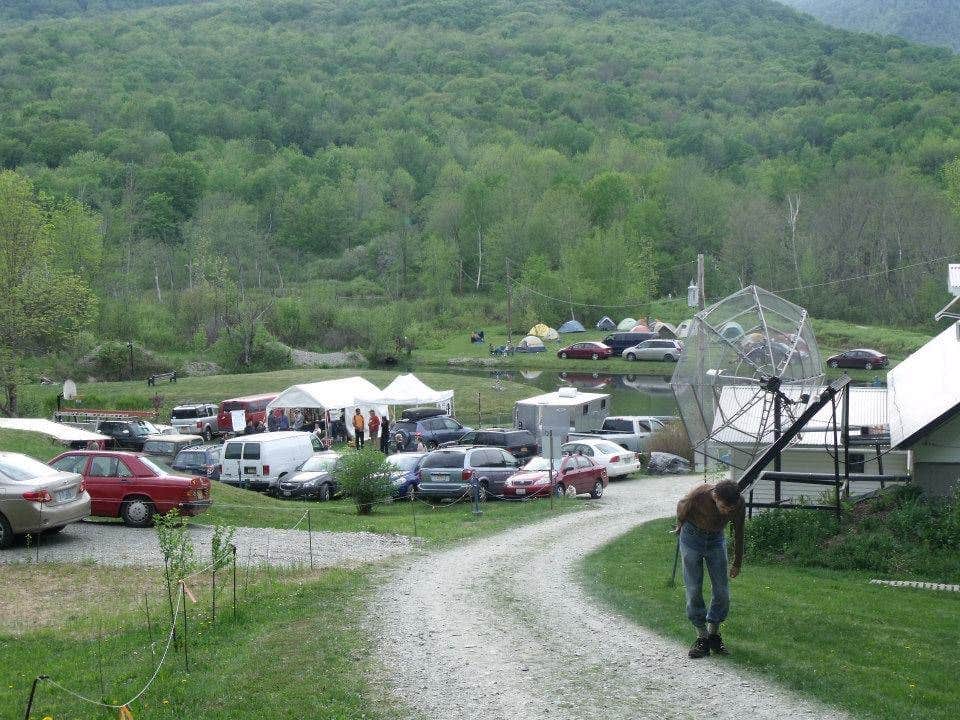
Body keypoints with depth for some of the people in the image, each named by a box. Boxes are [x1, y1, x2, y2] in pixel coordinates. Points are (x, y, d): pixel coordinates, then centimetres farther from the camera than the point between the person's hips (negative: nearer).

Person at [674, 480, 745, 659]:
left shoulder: (739, 505, -22)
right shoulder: (699, 495, -32)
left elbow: (738, 534, -4)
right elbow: (681, 507, -7)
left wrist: (737, 563, 8)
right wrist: (679, 526, 13)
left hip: (716, 538, 2)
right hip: (692, 537, -2)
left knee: (722, 591, -1)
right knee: (694, 590, -5)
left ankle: (714, 633, 15)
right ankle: (702, 636, 5)